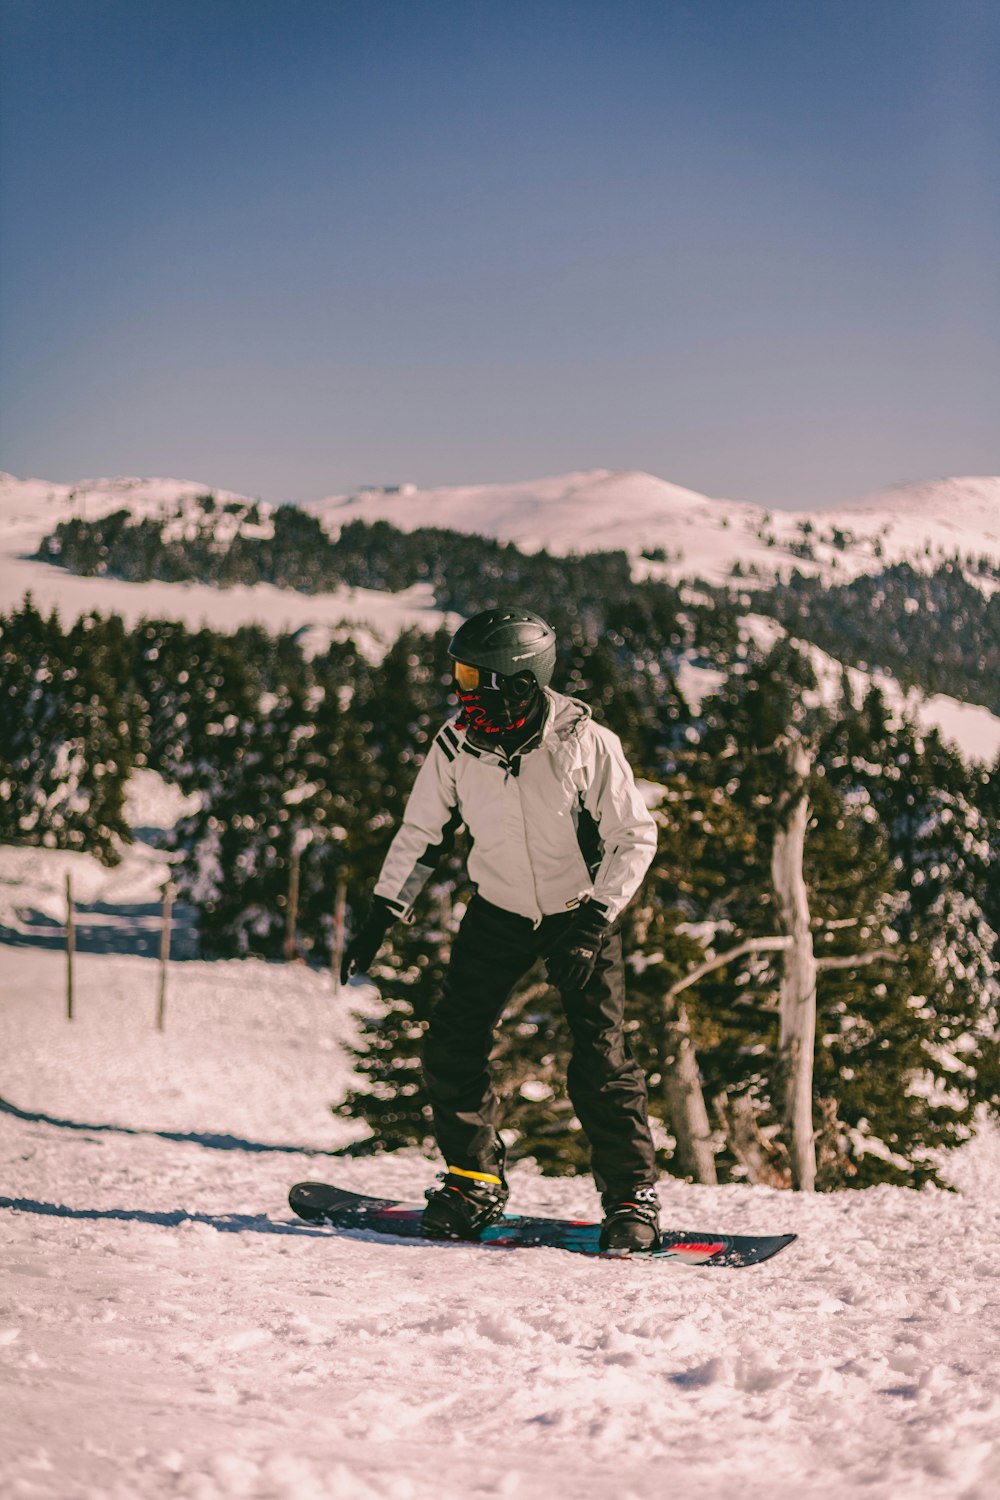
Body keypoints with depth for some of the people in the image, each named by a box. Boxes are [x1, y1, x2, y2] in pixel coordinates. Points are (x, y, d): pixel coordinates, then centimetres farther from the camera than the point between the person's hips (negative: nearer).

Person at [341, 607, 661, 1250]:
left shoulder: (586, 743, -23)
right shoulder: (456, 745, -13)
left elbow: (636, 836, -13)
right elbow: (422, 833, 1)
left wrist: (597, 915, -22)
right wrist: (382, 914, -2)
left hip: (583, 912, -3)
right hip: (499, 910, 4)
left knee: (600, 1061, -10)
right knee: (453, 1047, -4)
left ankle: (634, 1194, 6)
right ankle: (475, 1180, 14)